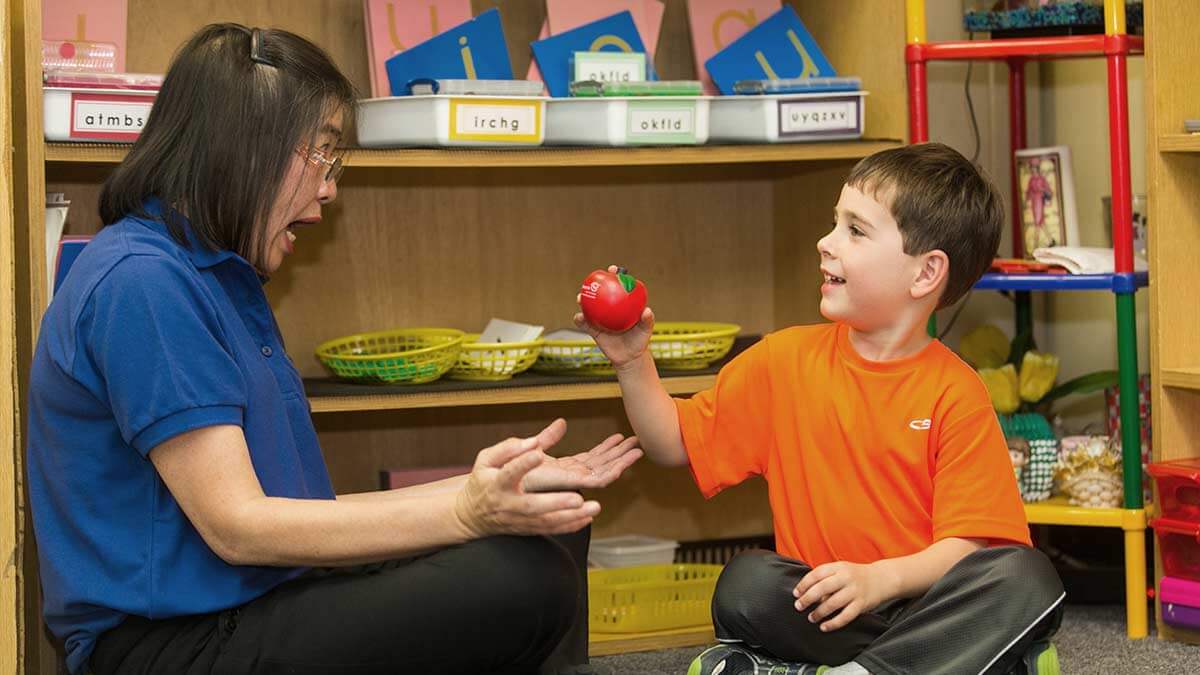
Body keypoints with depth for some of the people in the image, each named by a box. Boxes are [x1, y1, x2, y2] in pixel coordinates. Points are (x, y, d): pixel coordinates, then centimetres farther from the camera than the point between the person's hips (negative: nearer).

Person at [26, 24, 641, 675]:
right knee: (527, 580, -23)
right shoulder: (140, 283, -15)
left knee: (552, 535, 11)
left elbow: (296, 505, 9)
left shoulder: (222, 278, 16)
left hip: (246, 607, 10)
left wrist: (500, 483, 6)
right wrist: (465, 513, -27)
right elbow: (236, 525, -20)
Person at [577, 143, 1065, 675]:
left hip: (917, 601, -1)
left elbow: (965, 545, -9)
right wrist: (632, 361, -2)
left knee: (1026, 576, -29)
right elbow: (675, 444, 12)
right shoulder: (786, 359, 7)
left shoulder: (955, 392, -4)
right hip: (814, 609, 2)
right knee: (746, 582, -29)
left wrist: (880, 579, -27)